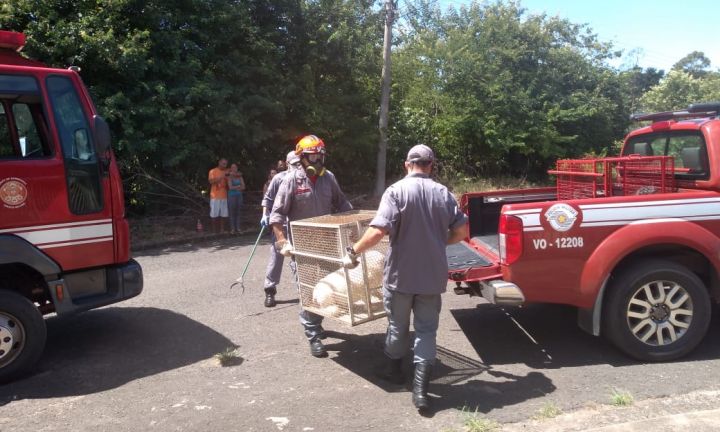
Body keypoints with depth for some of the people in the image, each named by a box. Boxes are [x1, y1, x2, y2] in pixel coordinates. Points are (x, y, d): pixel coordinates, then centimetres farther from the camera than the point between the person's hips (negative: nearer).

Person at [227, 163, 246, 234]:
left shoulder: (240, 177, 10)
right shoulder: (230, 177, -2)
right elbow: (230, 187, -10)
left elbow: (243, 187, 3)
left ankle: (238, 228, 8)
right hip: (231, 196, -4)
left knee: (238, 212, 4)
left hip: (239, 195, 4)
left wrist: (235, 187, -10)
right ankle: (232, 229, -1)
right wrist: (238, 186, -6)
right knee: (232, 213, -4)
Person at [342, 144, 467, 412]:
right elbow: (461, 231, 3)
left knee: (398, 326, 17)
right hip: (433, 275, 2)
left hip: (400, 274, -2)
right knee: (426, 330, 9)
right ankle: (420, 390, 5)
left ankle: (393, 370, 38)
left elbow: (378, 231, -23)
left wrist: (353, 252, -11)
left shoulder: (396, 191, -12)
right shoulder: (443, 193, 1)